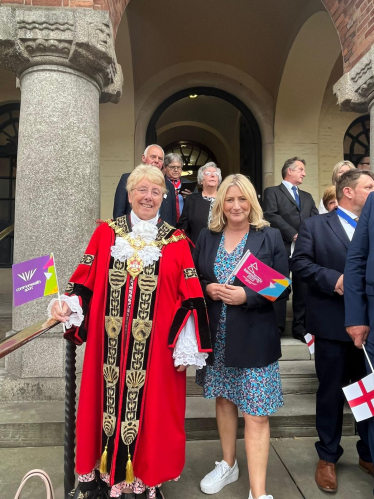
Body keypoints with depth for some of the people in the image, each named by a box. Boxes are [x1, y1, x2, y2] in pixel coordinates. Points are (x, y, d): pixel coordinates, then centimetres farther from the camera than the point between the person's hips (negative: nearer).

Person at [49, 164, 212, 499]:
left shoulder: (177, 242, 1)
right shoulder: (106, 233, 6)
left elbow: (188, 298, -2)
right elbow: (86, 282, 6)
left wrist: (187, 345, -6)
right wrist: (68, 305, -11)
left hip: (155, 346, -1)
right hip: (109, 342, 2)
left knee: (150, 406, 9)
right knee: (108, 400, 12)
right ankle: (100, 472, 35)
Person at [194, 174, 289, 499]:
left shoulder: (270, 237, -5)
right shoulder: (207, 237, 4)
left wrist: (246, 296, -20)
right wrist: (208, 289, -12)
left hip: (254, 338, -3)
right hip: (217, 336, 4)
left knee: (256, 415, 1)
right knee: (224, 400, 20)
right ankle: (228, 465, 41)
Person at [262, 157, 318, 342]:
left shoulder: (307, 197, 23)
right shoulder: (272, 192, 4)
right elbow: (271, 216, -11)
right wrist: (294, 234, -13)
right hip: (281, 249, -5)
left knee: (303, 290, 8)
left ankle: (300, 328, 19)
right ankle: (276, 329, 10)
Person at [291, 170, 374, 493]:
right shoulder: (315, 225, 0)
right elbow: (300, 263, -8)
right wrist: (333, 279, -19)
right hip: (333, 324, -3)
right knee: (332, 392, 11)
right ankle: (328, 457, 30)